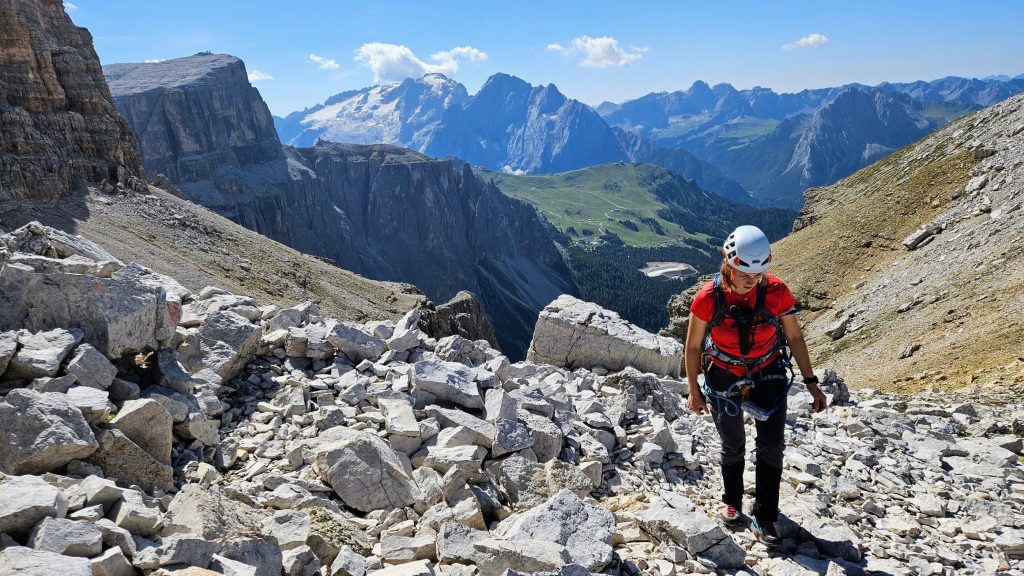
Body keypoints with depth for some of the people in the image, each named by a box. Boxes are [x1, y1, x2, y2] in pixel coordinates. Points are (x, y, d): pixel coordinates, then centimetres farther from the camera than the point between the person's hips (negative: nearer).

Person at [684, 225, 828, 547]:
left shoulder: (776, 292, -21)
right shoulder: (709, 298, -24)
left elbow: (794, 336, -6)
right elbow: (693, 346, -11)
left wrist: (811, 382, -4)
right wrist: (694, 392, -4)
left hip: (768, 374, 1)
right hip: (724, 379, -1)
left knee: (771, 446, -3)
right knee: (733, 446, 15)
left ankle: (764, 518, 13)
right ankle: (732, 501, 40)